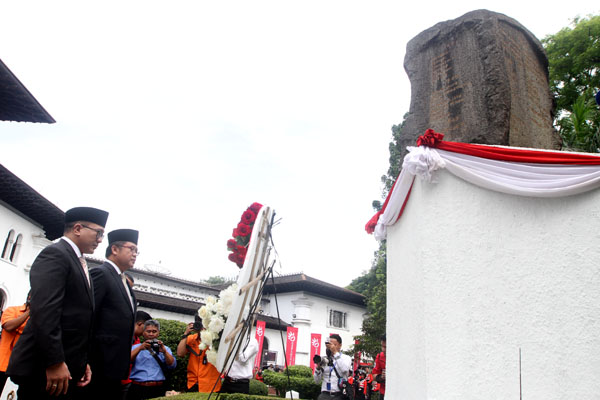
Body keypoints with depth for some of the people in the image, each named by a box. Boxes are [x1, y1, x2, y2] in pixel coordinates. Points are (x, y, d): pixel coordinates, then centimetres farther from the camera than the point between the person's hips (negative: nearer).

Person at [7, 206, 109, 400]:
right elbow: (43, 310, -21)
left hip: (69, 369, 9)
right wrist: (55, 362, -24)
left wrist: (83, 362, 11)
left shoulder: (79, 263, 19)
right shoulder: (55, 254, -9)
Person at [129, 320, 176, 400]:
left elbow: (172, 365, 1)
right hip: (137, 388, 0)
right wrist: (140, 348, -14)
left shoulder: (164, 349, 16)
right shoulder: (135, 347, 15)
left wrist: (164, 352, -13)